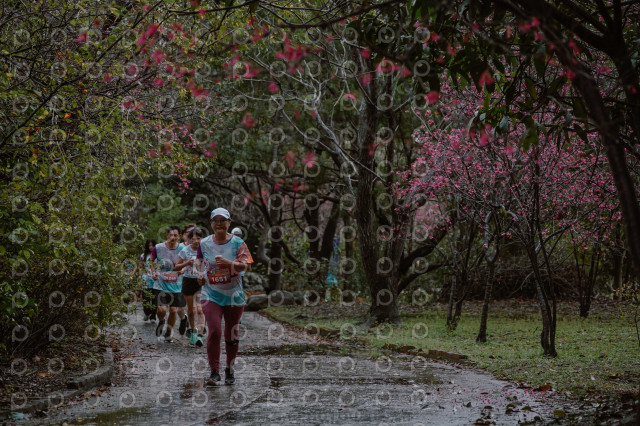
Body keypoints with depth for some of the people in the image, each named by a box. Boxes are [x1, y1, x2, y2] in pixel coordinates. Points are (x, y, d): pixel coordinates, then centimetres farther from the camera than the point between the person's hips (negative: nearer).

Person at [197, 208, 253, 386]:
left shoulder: (237, 243, -3)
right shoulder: (204, 243, 4)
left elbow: (246, 265, -12)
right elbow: (199, 259, 24)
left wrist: (228, 262, -28)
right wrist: (200, 272, 5)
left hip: (233, 295, 0)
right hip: (211, 295, 0)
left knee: (231, 335, 8)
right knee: (214, 331, -15)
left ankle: (229, 370, 26)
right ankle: (214, 372, -7)